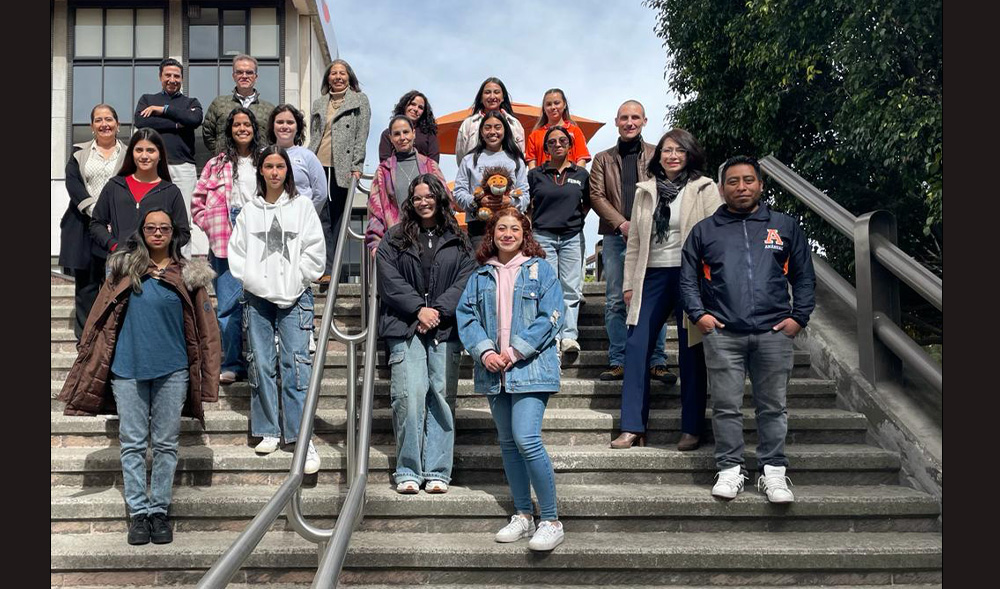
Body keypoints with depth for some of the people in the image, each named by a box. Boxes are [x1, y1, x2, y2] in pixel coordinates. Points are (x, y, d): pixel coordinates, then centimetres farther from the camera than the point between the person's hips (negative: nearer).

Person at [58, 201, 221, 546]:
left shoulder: (188, 274, 3)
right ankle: (138, 512, 14)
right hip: (128, 369, 1)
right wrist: (90, 364, 5)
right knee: (132, 444, 5)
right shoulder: (124, 268, 5)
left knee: (165, 444, 6)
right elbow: (101, 318, 7)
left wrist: (206, 377, 0)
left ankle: (160, 511, 17)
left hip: (172, 370, 0)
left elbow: (203, 328, 4)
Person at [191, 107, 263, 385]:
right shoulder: (217, 164, 11)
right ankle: (233, 364, 2)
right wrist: (211, 226, 0)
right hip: (226, 242, 0)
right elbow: (198, 201, 12)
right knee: (228, 303, -3)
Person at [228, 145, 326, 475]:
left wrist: (291, 284, -5)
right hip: (257, 297, 3)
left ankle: (301, 436, -7)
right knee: (260, 364, 4)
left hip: (294, 297, -2)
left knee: (296, 364, -9)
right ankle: (268, 431, 14)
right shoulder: (249, 212, 11)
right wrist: (257, 282, -4)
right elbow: (236, 252, 8)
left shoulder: (302, 207, 6)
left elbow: (315, 251, 1)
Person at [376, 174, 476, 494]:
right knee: (410, 394, -12)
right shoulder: (394, 240, 13)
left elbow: (465, 281, 4)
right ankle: (408, 471, -4)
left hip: (445, 328, 1)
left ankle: (437, 471, 2)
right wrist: (418, 309, -10)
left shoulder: (458, 241, 14)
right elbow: (389, 280, 2)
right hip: (405, 326, -1)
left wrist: (438, 311, -9)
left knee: (442, 395, -3)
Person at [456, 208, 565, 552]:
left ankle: (551, 521, -7)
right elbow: (466, 316, 7)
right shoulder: (480, 276, 13)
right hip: (493, 369, 5)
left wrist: (515, 351, -13)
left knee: (526, 439, -17)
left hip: (530, 366, -5)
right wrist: (484, 351, -9)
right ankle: (523, 515, 24)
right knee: (507, 443, 11)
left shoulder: (539, 270, 1)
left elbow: (550, 317, -7)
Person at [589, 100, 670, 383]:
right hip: (615, 236, 1)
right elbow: (596, 196, 4)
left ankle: (657, 362, 5)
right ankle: (618, 362, 8)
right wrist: (622, 224, -10)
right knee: (615, 302, 2)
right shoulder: (603, 159, 14)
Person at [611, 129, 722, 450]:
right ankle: (632, 427, 4)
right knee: (636, 347, -3)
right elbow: (634, 241, 15)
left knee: (691, 352, 3)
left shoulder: (704, 189, 3)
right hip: (653, 276, 3)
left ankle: (691, 429, 12)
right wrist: (628, 283, 11)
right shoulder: (645, 191, 14)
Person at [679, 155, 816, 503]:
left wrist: (798, 317, 1)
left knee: (773, 407, 5)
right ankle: (729, 470, 10)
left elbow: (804, 277, 13)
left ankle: (773, 471, 14)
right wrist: (698, 314, -1)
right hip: (722, 334, 0)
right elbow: (687, 278, 12)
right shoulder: (704, 231, 12)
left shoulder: (785, 227, 13)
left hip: (774, 333, 0)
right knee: (726, 406, 1)